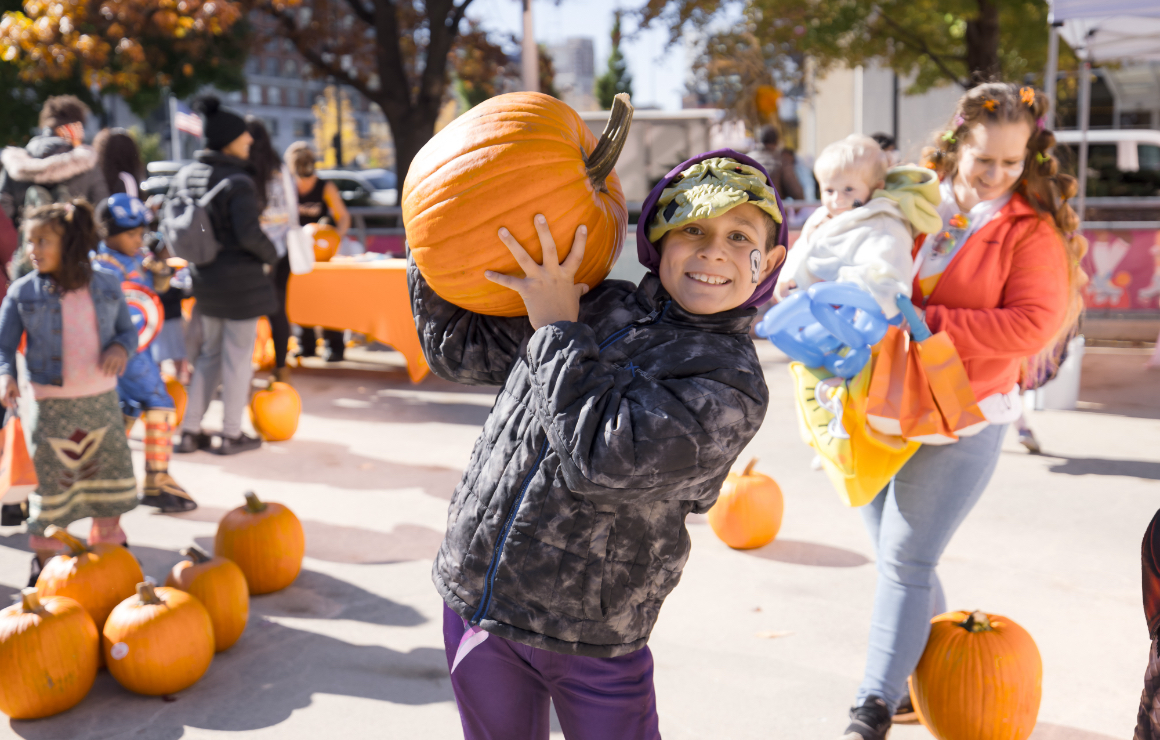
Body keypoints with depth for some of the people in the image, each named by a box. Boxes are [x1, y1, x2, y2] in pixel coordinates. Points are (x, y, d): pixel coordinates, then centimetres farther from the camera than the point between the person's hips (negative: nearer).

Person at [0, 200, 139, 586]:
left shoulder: (107, 285, 1)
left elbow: (127, 329, 11)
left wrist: (121, 348, -12)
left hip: (102, 401, 3)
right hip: (52, 405, -2)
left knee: (111, 479, 12)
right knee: (50, 484, 6)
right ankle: (43, 561, 25)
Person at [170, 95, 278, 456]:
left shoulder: (186, 174, 5)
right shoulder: (239, 181, -19)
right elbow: (249, 234, -24)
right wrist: (271, 254, -6)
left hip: (204, 277, 8)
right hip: (239, 278, -7)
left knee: (210, 354, 20)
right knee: (238, 356, 6)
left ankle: (190, 431, 21)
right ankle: (231, 434, 15)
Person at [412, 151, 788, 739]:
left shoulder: (732, 385, -12)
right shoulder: (596, 305, 2)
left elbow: (598, 458, -26)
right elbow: (458, 350, 14)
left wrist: (557, 329, -16)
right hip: (472, 599, 5)